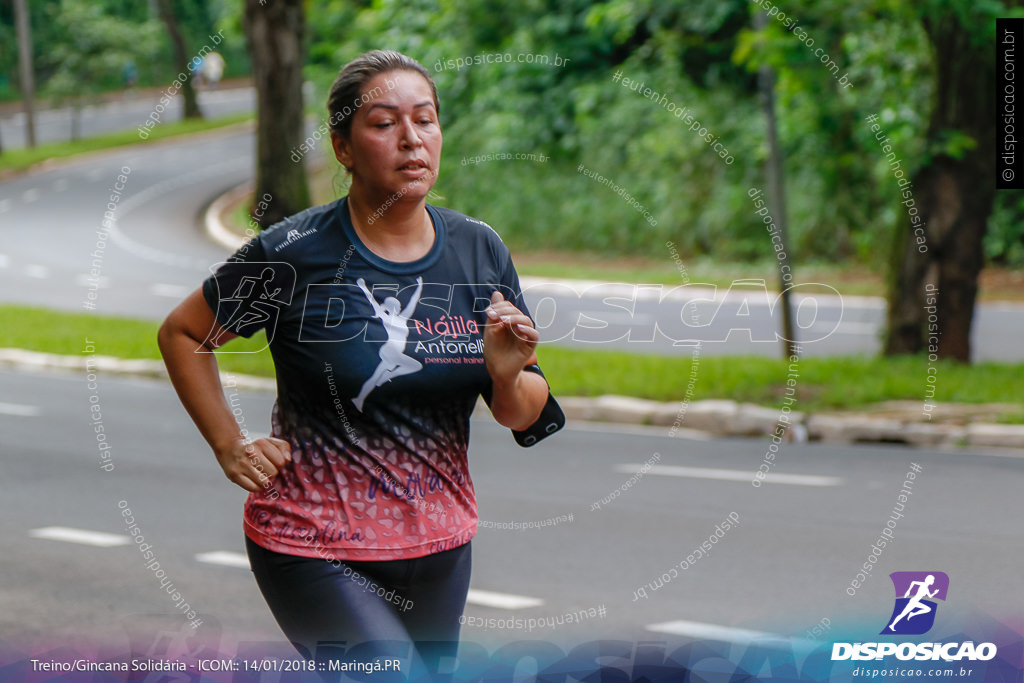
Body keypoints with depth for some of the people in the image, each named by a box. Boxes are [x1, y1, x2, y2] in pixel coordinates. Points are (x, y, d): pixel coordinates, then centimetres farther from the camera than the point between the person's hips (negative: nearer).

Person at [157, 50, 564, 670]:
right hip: (316, 549, -5)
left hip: (441, 548, 5)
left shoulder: (480, 249, 1)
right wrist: (231, 448, -3)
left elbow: (526, 418, 5)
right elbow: (182, 334, 4)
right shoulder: (294, 253, -12)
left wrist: (508, 376, -16)